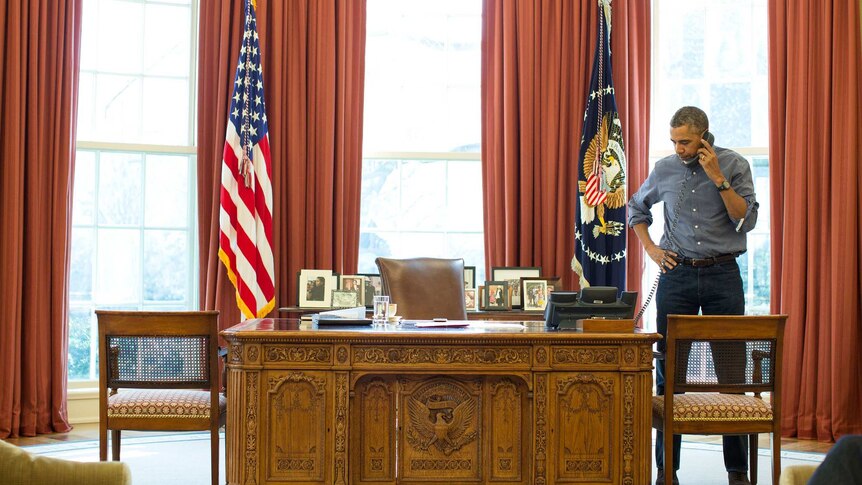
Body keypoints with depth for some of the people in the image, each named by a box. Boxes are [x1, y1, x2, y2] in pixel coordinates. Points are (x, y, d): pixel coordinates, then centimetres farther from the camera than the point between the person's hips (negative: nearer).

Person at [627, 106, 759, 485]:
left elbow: (746, 220, -9)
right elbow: (636, 208, 21)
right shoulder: (664, 169, 5)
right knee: (668, 370, 3)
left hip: (723, 273, -2)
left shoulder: (734, 165, -1)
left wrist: (718, 178, -15)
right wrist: (650, 249, 9)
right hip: (677, 273, 2)